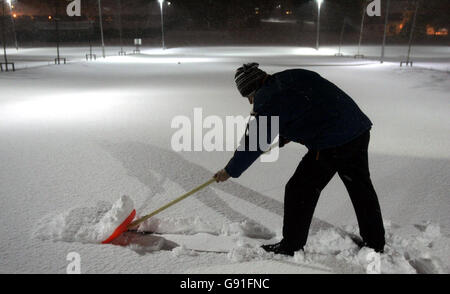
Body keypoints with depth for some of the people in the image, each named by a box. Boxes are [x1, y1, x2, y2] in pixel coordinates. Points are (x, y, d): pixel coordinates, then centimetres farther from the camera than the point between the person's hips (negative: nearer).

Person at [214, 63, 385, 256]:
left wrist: (231, 171, 6)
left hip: (331, 145, -9)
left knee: (299, 191, 6)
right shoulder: (292, 76, 13)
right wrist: (284, 136, 34)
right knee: (361, 188, 22)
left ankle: (291, 248, 20)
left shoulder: (268, 100, -11)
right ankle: (376, 243, 38)